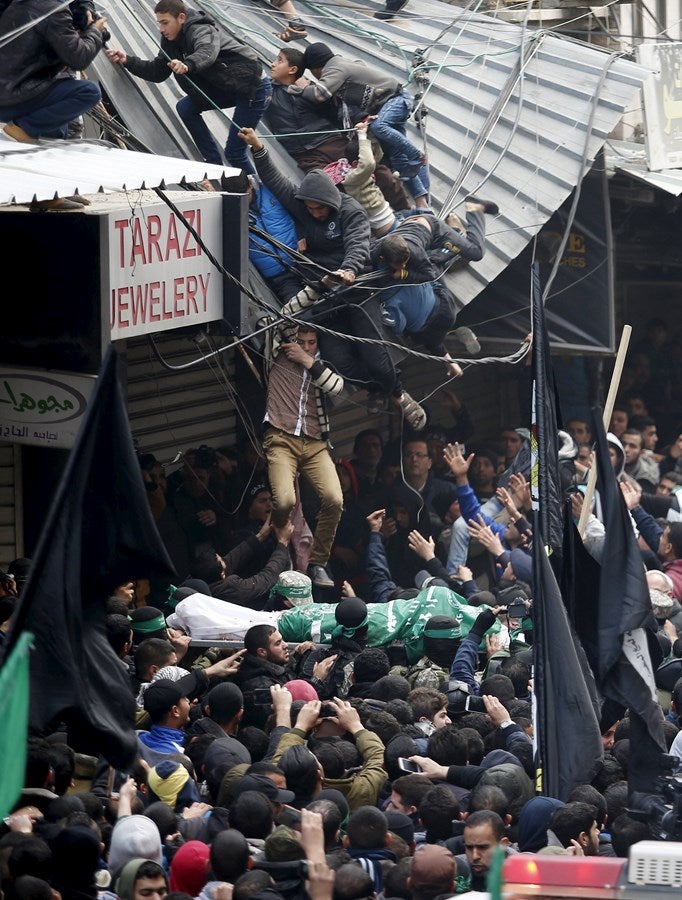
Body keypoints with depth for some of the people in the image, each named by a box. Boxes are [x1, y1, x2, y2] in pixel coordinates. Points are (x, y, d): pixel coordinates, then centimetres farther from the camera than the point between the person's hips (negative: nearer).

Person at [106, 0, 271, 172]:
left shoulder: (201, 30, -22)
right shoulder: (172, 40, 5)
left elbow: (207, 52, -45)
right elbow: (157, 72, 5)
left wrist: (187, 65, -65)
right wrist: (127, 61, -7)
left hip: (254, 87, -9)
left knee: (233, 152, -11)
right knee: (185, 108, 3)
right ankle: (215, 166, 9)